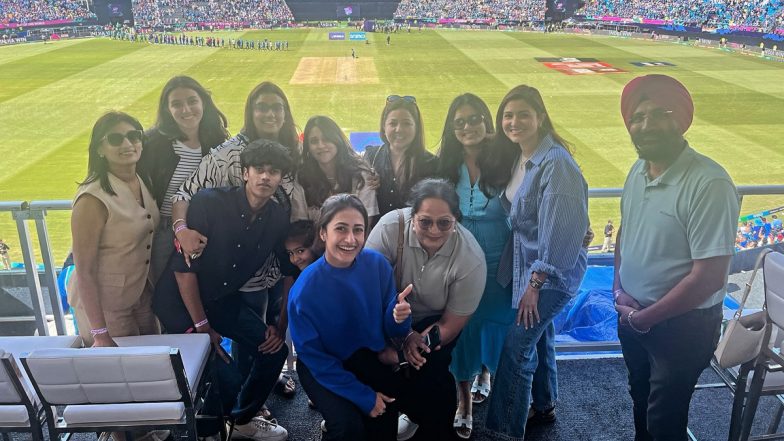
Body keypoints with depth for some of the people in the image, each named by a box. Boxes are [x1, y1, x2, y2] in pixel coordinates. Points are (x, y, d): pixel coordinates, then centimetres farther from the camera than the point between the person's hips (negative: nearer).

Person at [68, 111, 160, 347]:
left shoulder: (144, 183, -2)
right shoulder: (93, 199, -23)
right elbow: (84, 270, -20)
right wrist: (99, 334, -19)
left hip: (142, 297, 7)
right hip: (104, 305, -6)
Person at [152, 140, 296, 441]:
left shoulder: (279, 217, -8)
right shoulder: (209, 202, -23)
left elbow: (291, 272, 2)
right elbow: (183, 266, -22)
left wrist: (282, 326, -2)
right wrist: (202, 325, -19)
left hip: (225, 299, 6)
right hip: (180, 300, -5)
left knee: (275, 349, 0)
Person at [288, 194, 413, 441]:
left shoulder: (377, 264, -16)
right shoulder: (304, 290, -24)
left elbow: (391, 331, -6)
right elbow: (314, 356, -14)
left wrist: (399, 317, -29)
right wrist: (364, 397, -15)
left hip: (369, 357, 3)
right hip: (323, 366, -2)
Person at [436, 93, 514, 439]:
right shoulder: (446, 164, -2)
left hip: (497, 265, -1)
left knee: (493, 323, 16)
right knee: (460, 329, 7)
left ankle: (485, 373, 49)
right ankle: (464, 404, 26)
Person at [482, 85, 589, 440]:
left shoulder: (556, 163, -22)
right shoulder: (517, 158, 4)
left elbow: (561, 229, -24)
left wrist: (536, 282, -20)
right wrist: (529, 277, 6)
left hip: (554, 269, -8)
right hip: (528, 263, 8)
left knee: (516, 347, -7)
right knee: (539, 333, 22)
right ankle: (543, 406, 42)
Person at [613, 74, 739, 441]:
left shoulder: (709, 184, -25)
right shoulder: (638, 170, -2)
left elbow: (708, 277, -25)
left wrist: (643, 318, -16)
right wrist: (619, 289, -3)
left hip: (683, 324, -6)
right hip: (633, 315, 6)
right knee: (641, 399, 26)